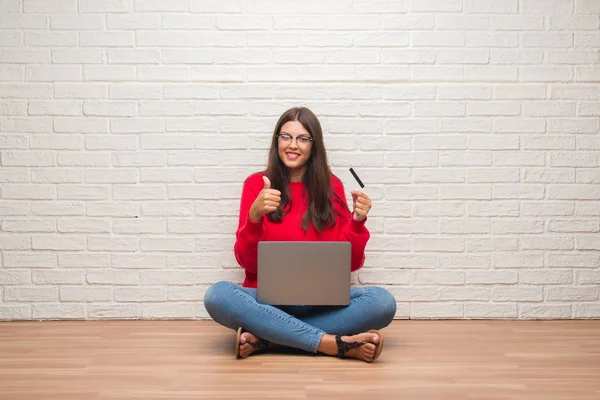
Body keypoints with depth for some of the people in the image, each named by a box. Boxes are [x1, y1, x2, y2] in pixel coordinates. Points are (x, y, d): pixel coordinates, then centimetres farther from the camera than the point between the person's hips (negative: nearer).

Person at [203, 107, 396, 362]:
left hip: (321, 302, 2)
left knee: (383, 302, -26)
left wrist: (357, 222, -12)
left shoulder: (331, 186, 6)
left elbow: (349, 263, 5)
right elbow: (246, 261, -2)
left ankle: (265, 339, -25)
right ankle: (334, 343, -31)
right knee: (217, 296, -32)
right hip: (267, 299, -1)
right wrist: (254, 216, -19)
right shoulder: (257, 184, 3)